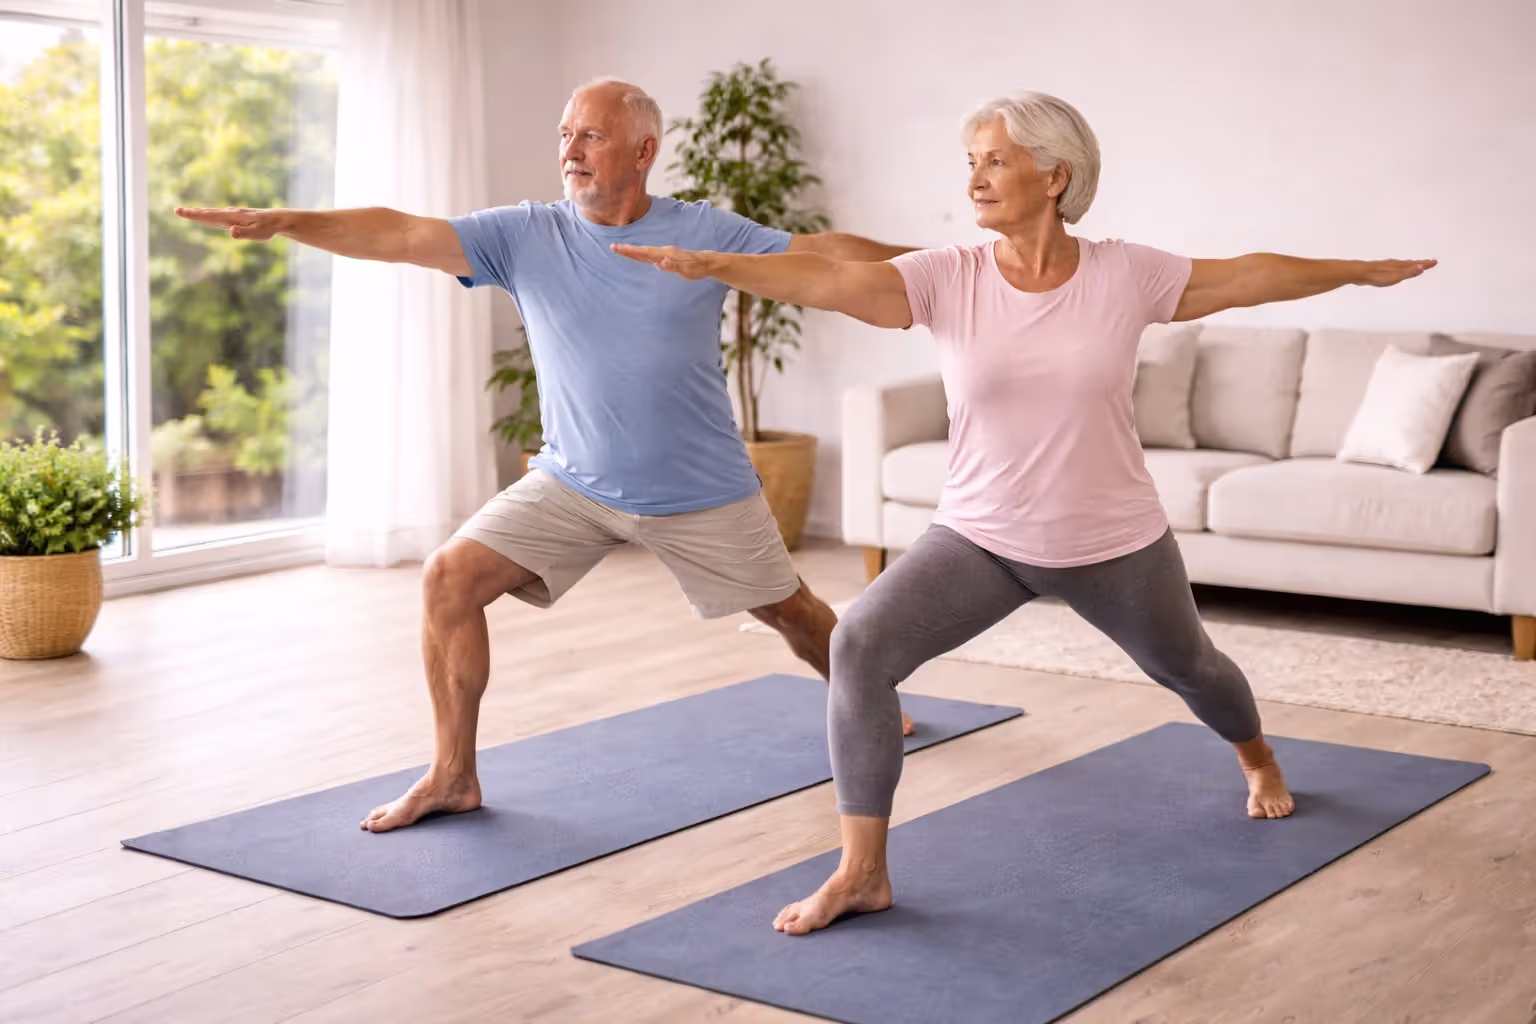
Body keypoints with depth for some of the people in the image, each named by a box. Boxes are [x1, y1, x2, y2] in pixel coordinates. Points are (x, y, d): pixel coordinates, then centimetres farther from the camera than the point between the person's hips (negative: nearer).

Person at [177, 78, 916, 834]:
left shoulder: (706, 232, -9)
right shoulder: (525, 235, -8)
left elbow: (825, 253, -4)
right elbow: (402, 235, -16)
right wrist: (287, 222, -28)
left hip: (702, 492, -1)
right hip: (572, 483, 1)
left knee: (787, 609, 13)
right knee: (450, 579, -13)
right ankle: (452, 776, 1)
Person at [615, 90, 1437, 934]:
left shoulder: (1124, 276, -12)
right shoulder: (948, 279, -14)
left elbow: (1248, 277, 1)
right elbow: (831, 281, -29)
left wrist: (1362, 272, 11)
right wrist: (714, 264, -45)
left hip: (1114, 543, 0)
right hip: (980, 538, 0)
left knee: (1184, 666, 25)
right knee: (860, 645, -23)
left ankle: (1258, 759, 62)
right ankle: (861, 872, -14)